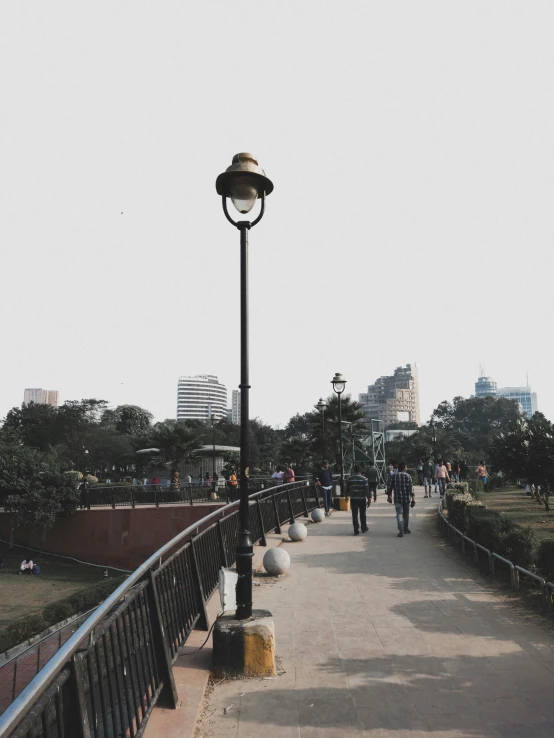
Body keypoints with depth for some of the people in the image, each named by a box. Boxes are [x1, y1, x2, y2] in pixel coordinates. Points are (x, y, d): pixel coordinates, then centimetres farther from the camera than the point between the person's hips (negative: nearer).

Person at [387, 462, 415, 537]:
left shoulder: (394, 476, -1)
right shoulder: (408, 476, -4)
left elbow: (389, 487, 2)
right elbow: (411, 488, -9)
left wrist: (389, 496, 14)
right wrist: (413, 498, -8)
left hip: (397, 499, 0)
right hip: (406, 498, 0)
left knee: (399, 514, -2)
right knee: (406, 514, 16)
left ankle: (401, 531, -14)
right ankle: (405, 529, 30)